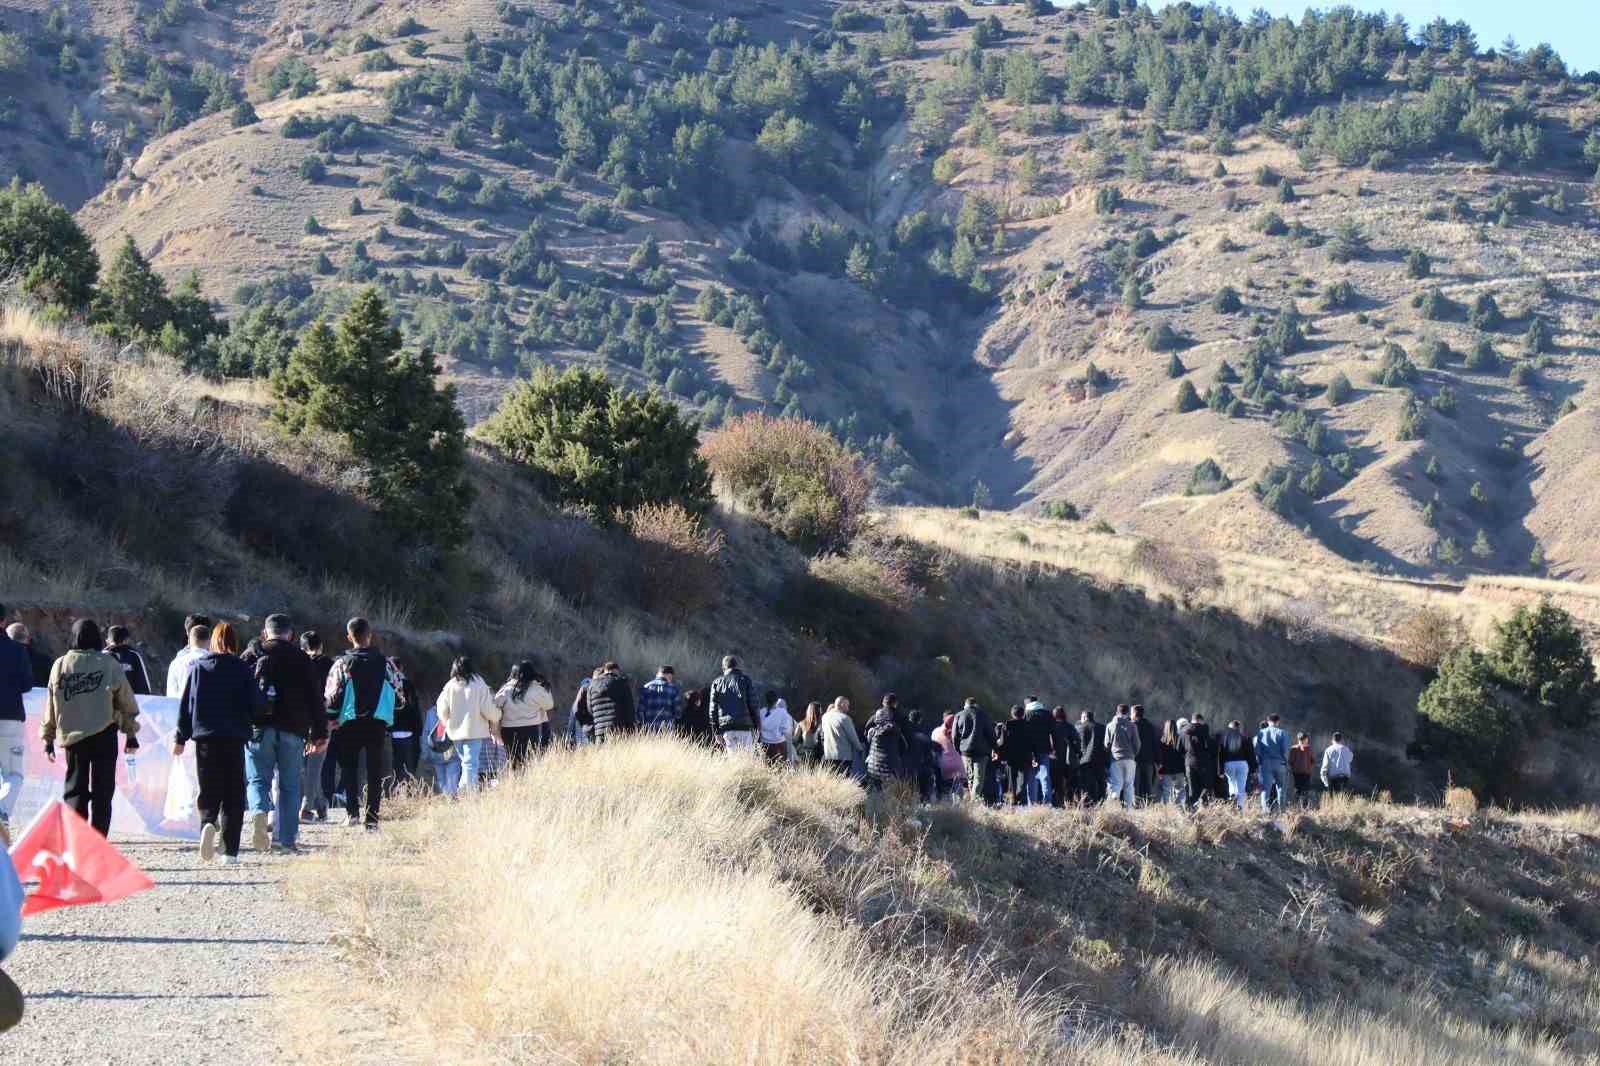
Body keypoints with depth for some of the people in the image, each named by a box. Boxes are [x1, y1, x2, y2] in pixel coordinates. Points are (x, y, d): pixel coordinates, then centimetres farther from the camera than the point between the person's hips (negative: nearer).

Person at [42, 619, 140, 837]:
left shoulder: (60, 665, 2)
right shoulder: (109, 664, -4)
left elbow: (51, 705, 6)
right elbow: (127, 702, 1)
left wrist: (48, 737, 14)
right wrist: (131, 734, 12)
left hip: (72, 735, 2)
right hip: (104, 735, -2)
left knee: (74, 787, 9)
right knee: (102, 790, 5)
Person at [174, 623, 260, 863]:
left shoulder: (198, 667, 3)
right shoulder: (242, 670, -2)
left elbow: (186, 703, 3)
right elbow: (257, 705, -6)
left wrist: (181, 737, 8)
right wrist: (248, 721, 17)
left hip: (205, 736, 1)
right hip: (234, 738, -1)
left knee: (209, 790, 8)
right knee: (233, 794, 5)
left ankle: (208, 823, -24)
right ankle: (230, 851, 1)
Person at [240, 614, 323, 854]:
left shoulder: (252, 656, 8)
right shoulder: (301, 659, 8)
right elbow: (315, 699, 6)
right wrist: (320, 733, 9)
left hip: (258, 727, 0)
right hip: (292, 730, 0)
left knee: (258, 779, 6)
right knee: (289, 785, 7)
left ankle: (259, 811, -25)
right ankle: (286, 838, 3)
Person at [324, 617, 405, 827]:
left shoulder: (342, 664, -6)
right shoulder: (384, 663, 0)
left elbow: (332, 698, -7)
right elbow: (398, 695, 4)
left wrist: (331, 716, 11)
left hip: (350, 723, -1)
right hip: (378, 722, 1)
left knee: (349, 767, 12)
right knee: (375, 771, 8)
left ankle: (352, 811, -3)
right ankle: (372, 818, 4)